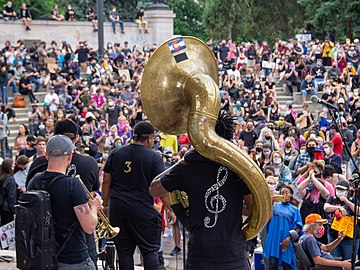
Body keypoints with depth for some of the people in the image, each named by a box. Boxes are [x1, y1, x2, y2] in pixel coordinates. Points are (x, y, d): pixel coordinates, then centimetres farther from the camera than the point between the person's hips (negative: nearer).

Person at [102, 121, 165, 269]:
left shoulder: (116, 153, 5)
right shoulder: (154, 157, -6)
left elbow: (106, 181, 7)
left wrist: (106, 204, 15)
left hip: (117, 208, 4)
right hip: (143, 210, -3)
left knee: (124, 251, 10)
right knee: (150, 251, 4)